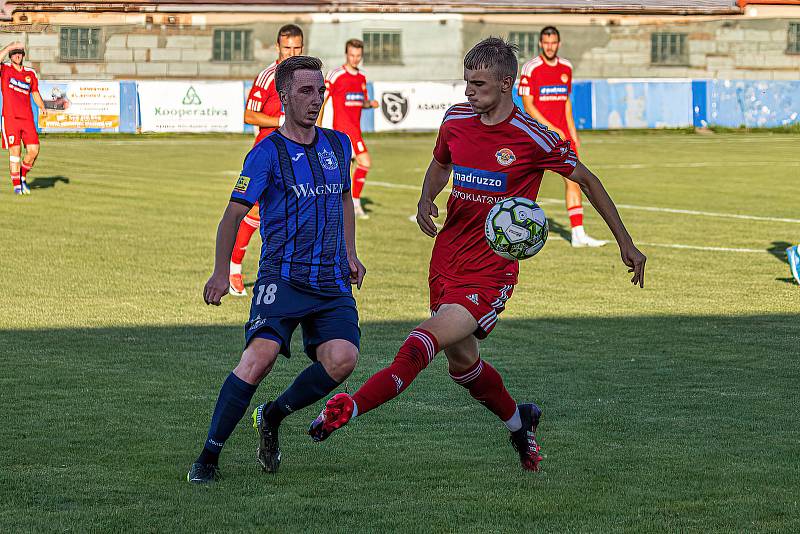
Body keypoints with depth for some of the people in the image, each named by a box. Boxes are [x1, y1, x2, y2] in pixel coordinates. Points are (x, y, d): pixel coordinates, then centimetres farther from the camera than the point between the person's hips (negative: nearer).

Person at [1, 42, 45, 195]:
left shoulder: (30, 73, 12)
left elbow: (35, 93, 22)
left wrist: (42, 107, 6)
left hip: (27, 118, 4)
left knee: (34, 150, -3)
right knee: (15, 151, -7)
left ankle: (23, 177, 20)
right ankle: (16, 185, 3)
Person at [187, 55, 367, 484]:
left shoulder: (338, 144, 13)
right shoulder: (267, 153, -4)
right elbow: (235, 212, -5)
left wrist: (349, 254, 23)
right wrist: (221, 272, -14)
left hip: (332, 282, 5)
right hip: (282, 276, -5)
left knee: (342, 358, -18)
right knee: (260, 356, -23)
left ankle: (273, 416, 9)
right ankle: (208, 457, -14)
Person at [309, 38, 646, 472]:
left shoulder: (533, 139, -11)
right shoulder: (456, 120, 3)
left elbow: (586, 180, 2)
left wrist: (625, 242, 4)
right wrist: (426, 199, 1)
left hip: (491, 270, -6)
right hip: (447, 258, 7)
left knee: (430, 339, -24)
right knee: (461, 360, 16)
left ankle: (349, 408, -33)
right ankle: (519, 422, 40)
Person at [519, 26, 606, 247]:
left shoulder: (566, 67, 11)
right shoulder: (531, 68, -8)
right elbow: (527, 105, -11)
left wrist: (572, 131, 14)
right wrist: (552, 129, -16)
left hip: (562, 133, 5)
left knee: (573, 179, -3)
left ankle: (578, 234, -4)